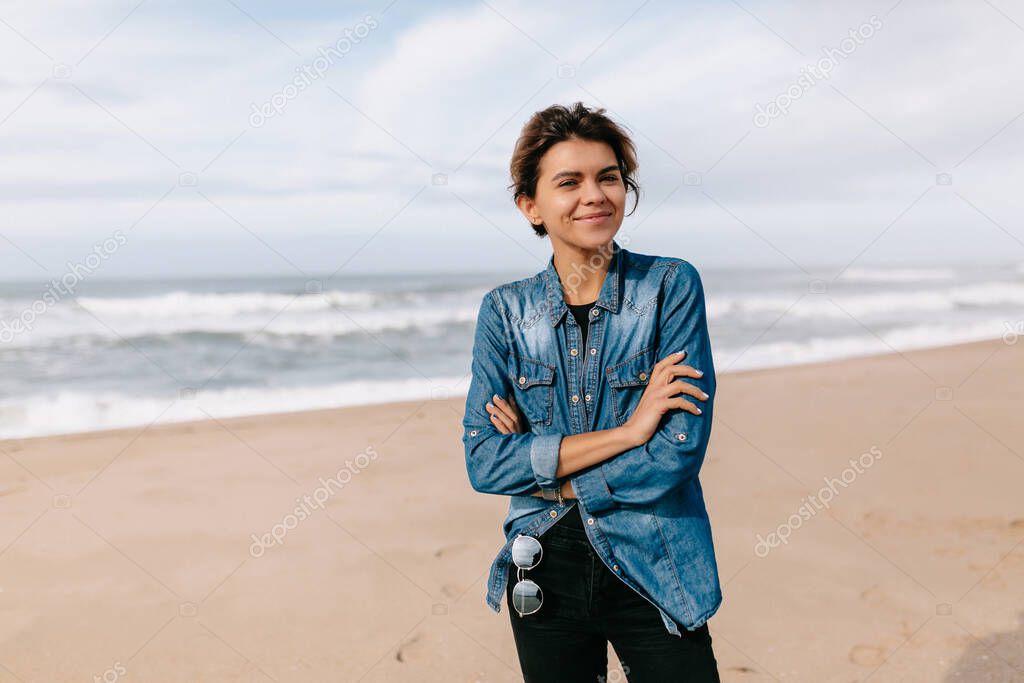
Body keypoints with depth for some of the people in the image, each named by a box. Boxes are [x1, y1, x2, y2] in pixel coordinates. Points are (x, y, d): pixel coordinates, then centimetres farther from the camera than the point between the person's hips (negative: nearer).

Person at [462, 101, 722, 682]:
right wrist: (627, 431, -18)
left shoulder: (671, 285, -9)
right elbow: (483, 463, -11)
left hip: (655, 574, -2)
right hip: (545, 576, 3)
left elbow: (680, 452, -16)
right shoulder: (506, 310, -1)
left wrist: (544, 472, -11)